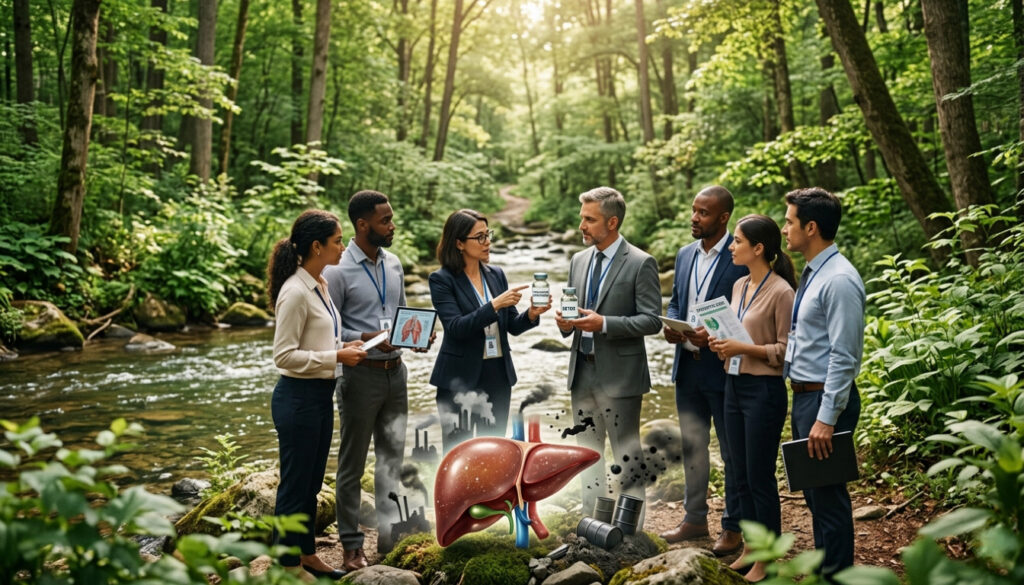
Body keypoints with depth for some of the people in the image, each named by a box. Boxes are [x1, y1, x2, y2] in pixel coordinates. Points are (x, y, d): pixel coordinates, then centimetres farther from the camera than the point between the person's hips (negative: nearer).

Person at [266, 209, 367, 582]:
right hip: (298, 398, -9)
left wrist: (344, 348, 3)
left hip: (321, 395, 9)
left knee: (311, 484, 19)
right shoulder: (295, 292, -19)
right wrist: (336, 357, -20)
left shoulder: (319, 285, 9)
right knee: (295, 485, 4)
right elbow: (284, 355, -20)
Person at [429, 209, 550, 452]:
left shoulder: (496, 275, 7)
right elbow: (455, 327, -19)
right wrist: (495, 305, -26)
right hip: (459, 378, -5)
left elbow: (512, 326, 8)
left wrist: (531, 315, -12)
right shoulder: (442, 279, -8)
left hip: (498, 375, 5)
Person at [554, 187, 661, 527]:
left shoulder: (641, 264, -9)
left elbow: (652, 320, -14)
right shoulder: (578, 261, 11)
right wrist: (564, 322, -5)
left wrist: (604, 324, -24)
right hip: (582, 372, 7)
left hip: (619, 375, -7)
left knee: (626, 456, 2)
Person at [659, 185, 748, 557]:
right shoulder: (685, 255, 10)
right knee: (692, 445, 17)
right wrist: (670, 327, -3)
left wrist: (714, 335, -25)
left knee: (733, 451, 7)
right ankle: (695, 519, 30)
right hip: (688, 366, 7)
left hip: (724, 369, -7)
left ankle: (733, 527, 19)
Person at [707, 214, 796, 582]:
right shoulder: (739, 286, 10)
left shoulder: (780, 292, -14)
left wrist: (744, 348, -22)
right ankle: (750, 548, 26)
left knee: (760, 477, 1)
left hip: (764, 390, -8)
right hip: (734, 386, 8)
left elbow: (785, 351, -13)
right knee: (740, 476, 14)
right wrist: (721, 343, -1)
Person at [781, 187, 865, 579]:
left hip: (827, 399, -10)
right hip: (803, 395, 10)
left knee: (828, 495, 0)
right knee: (813, 492, 19)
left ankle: (837, 573, 12)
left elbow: (843, 356, -22)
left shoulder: (839, 280, -19)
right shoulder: (811, 274, 11)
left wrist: (827, 419, -23)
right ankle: (823, 568, 33)